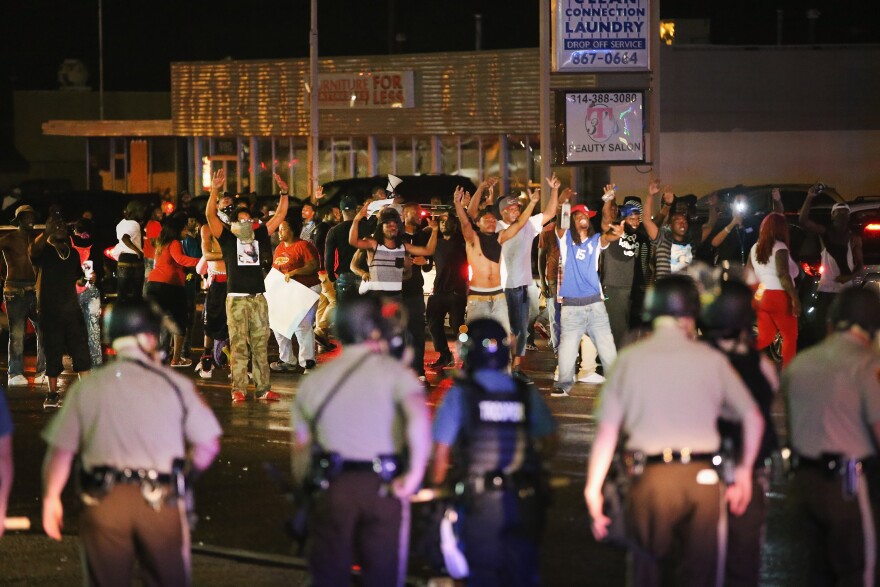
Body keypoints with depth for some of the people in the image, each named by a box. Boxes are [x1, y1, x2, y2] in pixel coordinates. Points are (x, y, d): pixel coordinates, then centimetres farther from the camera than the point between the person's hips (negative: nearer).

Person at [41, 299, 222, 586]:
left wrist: (51, 498, 15)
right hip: (160, 503, -1)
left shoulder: (86, 389, 2)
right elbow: (208, 445, 1)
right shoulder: (175, 385, -1)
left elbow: (60, 450, 2)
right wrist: (184, 476, 19)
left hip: (103, 505, 1)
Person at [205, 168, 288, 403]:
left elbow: (279, 216, 18)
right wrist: (215, 191, -17)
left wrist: (284, 193, 8)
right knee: (239, 346, -5)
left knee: (261, 345, 4)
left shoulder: (258, 237, 15)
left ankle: (262, 389, 5)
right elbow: (211, 215, -7)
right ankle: (239, 390, -4)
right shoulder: (228, 239, 5)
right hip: (237, 299, -4)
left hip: (258, 298, 4)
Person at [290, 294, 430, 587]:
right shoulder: (394, 372, -3)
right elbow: (419, 417, -21)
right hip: (383, 487, -3)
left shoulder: (315, 379, 12)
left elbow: (301, 447, 12)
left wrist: (304, 487, 19)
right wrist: (415, 474, -14)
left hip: (331, 487, 3)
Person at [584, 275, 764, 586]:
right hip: (703, 479, 1)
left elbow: (607, 430, -1)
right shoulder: (711, 360, 3)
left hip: (651, 478, -1)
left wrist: (593, 489, 4)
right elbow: (753, 419, 8)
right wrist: (744, 474, 20)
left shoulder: (630, 358, 1)